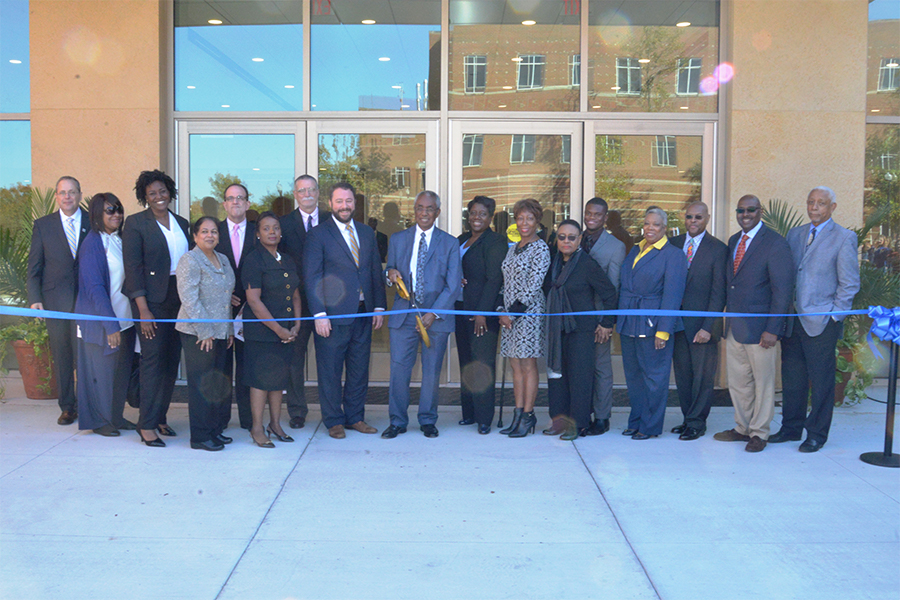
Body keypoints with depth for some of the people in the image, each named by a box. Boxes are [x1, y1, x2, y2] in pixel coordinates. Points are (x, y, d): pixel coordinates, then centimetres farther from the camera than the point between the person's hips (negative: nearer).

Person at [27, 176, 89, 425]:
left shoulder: (94, 223, 6)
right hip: (55, 299, 1)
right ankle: (67, 407, 15)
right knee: (61, 356, 5)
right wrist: (35, 299, -3)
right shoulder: (43, 225, 8)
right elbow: (34, 267, 8)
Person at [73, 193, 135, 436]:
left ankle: (116, 416, 25)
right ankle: (98, 420, 16)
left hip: (124, 318, 7)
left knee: (122, 370, 12)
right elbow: (95, 288, -17)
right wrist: (110, 324, -21)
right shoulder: (93, 244, -12)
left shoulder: (120, 240, 9)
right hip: (102, 321, -7)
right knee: (101, 369, 2)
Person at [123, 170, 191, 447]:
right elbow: (132, 267, -9)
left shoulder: (182, 223, 13)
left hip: (179, 298, 5)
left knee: (172, 362, 7)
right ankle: (147, 424, 1)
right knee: (153, 360, -6)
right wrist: (143, 309, -15)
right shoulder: (135, 223, -3)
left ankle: (160, 417, 18)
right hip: (152, 299, -5)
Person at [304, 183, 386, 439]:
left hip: (363, 313, 5)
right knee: (330, 371, 4)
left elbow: (376, 271, 15)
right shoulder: (318, 235, -2)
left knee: (359, 369, 11)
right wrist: (319, 314, -13)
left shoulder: (366, 233, 13)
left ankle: (355, 417, 23)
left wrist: (379, 306, 7)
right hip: (333, 314, -5)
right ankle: (334, 421, 17)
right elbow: (312, 278, -6)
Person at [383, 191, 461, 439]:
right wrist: (391, 273, -8)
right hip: (403, 314, 1)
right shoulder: (398, 239, 12)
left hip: (437, 316, -1)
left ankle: (428, 420, 20)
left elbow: (453, 285, -1)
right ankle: (397, 421, 12)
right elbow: (390, 271, 18)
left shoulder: (450, 243, 5)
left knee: (432, 370, 5)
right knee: (398, 368, -2)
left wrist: (434, 313, -12)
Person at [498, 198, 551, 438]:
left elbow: (534, 285, -13)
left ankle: (528, 416, 5)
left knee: (528, 365, -2)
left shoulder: (540, 249, -7)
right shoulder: (513, 248, 15)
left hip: (529, 313, -7)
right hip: (510, 313, 7)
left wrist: (514, 311, -14)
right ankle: (518, 415, 12)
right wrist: (503, 311, 5)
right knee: (516, 365, 8)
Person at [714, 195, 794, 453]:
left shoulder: (775, 244, -10)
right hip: (734, 326, 7)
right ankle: (742, 428, 27)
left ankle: (759, 433, 18)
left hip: (759, 328, -6)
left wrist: (772, 329, -17)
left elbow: (782, 291, -13)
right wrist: (727, 314, 9)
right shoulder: (733, 241, 12)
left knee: (763, 383, 6)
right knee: (737, 381, 13)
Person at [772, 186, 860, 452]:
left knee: (821, 382, 4)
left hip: (821, 323, -5)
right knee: (791, 378, 12)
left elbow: (850, 283, -5)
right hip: (792, 320, 5)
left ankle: (817, 435, 15)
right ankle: (791, 428, 25)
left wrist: (834, 316, -9)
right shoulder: (794, 234, 13)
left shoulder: (844, 238, -4)